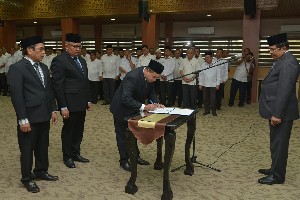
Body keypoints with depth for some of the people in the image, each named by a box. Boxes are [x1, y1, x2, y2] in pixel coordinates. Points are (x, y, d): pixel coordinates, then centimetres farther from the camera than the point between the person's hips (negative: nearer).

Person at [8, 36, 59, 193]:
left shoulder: (43, 67, 10)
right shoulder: (17, 68, -13)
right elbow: (16, 96, -16)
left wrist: (53, 109, 11)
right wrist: (22, 119, -18)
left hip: (44, 116, 7)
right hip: (29, 118, -7)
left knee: (43, 146, 18)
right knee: (27, 149, 8)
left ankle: (41, 171, 36)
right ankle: (27, 178, 25)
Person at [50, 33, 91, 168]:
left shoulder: (81, 60, 13)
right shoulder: (59, 61, -12)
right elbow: (58, 85, -15)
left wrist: (88, 100, 15)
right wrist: (63, 107, -17)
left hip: (81, 103, 7)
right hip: (70, 104, -7)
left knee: (79, 130, 15)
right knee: (68, 130, 7)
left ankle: (75, 153, 29)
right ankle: (67, 157, 23)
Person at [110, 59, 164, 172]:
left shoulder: (150, 77, -11)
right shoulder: (133, 76, -35)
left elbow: (151, 92, 3)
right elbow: (126, 99, -38)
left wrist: (156, 103, -15)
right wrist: (144, 107, -40)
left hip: (134, 108, 8)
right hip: (122, 108, -7)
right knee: (123, 135, 6)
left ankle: (135, 156, 33)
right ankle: (124, 161, 18)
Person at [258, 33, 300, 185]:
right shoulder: (282, 61, 14)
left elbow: (284, 91, -24)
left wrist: (277, 114, -24)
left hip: (281, 112, -10)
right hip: (276, 111, 10)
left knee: (279, 143, 1)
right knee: (276, 143, 19)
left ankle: (277, 176, 13)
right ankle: (275, 169, 32)